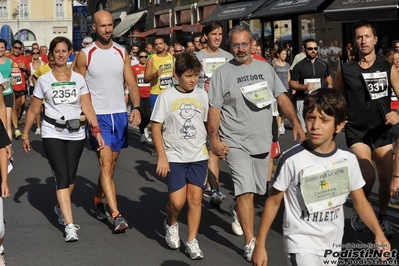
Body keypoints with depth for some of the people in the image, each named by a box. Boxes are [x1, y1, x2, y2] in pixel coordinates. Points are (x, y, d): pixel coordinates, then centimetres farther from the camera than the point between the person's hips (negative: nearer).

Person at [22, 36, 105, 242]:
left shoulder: (78, 79, 4)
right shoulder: (43, 80, 0)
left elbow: (88, 108, -1)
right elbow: (33, 110, 4)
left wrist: (97, 131, -11)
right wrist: (25, 134, 3)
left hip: (76, 134, 3)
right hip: (52, 134, -2)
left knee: (71, 177, 12)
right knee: (62, 177, -11)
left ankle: (61, 208, 40)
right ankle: (69, 225, -13)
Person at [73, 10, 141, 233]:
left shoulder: (122, 53, 5)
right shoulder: (85, 55, -4)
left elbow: (131, 82, 3)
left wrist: (136, 107, -12)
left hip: (120, 115, 4)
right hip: (98, 116, -4)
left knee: (111, 164, 13)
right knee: (106, 164, -11)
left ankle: (98, 202, 33)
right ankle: (116, 215, -15)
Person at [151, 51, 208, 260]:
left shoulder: (202, 95, 3)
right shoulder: (166, 97, -5)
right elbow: (156, 127, -4)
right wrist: (162, 156, -9)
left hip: (199, 156, 2)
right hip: (175, 157, -2)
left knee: (195, 198, 2)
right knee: (177, 202, -6)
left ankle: (191, 242, 13)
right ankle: (171, 224, 26)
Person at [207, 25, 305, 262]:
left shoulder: (265, 68, 7)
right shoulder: (222, 73, -4)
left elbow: (282, 97, 6)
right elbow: (214, 109, -5)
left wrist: (296, 122, -6)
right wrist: (214, 139, -11)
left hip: (263, 141, 5)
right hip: (236, 142, -4)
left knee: (257, 191, 16)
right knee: (246, 191, -14)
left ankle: (239, 213, 47)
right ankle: (250, 243, -10)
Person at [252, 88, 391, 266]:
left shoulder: (348, 159, -5)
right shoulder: (292, 159, -16)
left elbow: (360, 201, 5)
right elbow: (273, 201, -7)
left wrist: (379, 234, -7)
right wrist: (260, 244, -5)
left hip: (334, 243, 5)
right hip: (302, 243, -4)